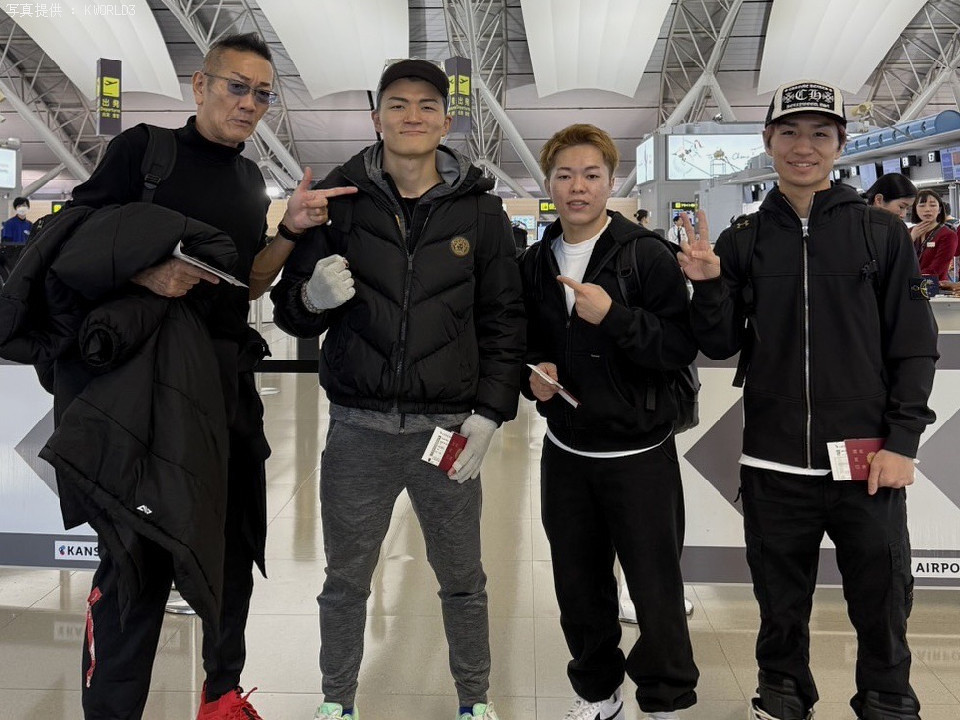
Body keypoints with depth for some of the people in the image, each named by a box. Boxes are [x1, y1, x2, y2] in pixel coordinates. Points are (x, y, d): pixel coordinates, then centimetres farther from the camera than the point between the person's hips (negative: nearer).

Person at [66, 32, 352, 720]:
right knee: (139, 558, -3)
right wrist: (147, 273, -22)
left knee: (236, 547, 13)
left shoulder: (250, 179, 15)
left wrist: (291, 231, -1)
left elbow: (245, 285, 14)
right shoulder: (143, 147, -2)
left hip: (231, 380, 6)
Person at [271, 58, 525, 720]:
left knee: (463, 581, 13)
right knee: (346, 581, 12)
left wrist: (488, 414, -5)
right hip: (358, 429, 0)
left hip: (448, 429, 0)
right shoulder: (338, 202, 2)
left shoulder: (481, 213, 3)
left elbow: (504, 322, 4)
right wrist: (314, 297, -16)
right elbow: (290, 311, 7)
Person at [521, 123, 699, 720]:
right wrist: (534, 374, -3)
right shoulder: (535, 264, 6)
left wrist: (614, 315, -27)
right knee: (580, 587, 16)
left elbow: (682, 347, -15)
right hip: (566, 450, 5)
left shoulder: (648, 255, -10)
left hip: (640, 452, -4)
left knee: (657, 588, 5)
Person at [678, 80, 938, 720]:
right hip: (774, 463, 2)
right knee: (782, 607, 14)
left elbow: (914, 345, 0)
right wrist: (708, 286, -14)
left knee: (882, 605, 9)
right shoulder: (743, 241, 5)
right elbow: (722, 346, 3)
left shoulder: (882, 233, 0)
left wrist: (902, 441, -6)